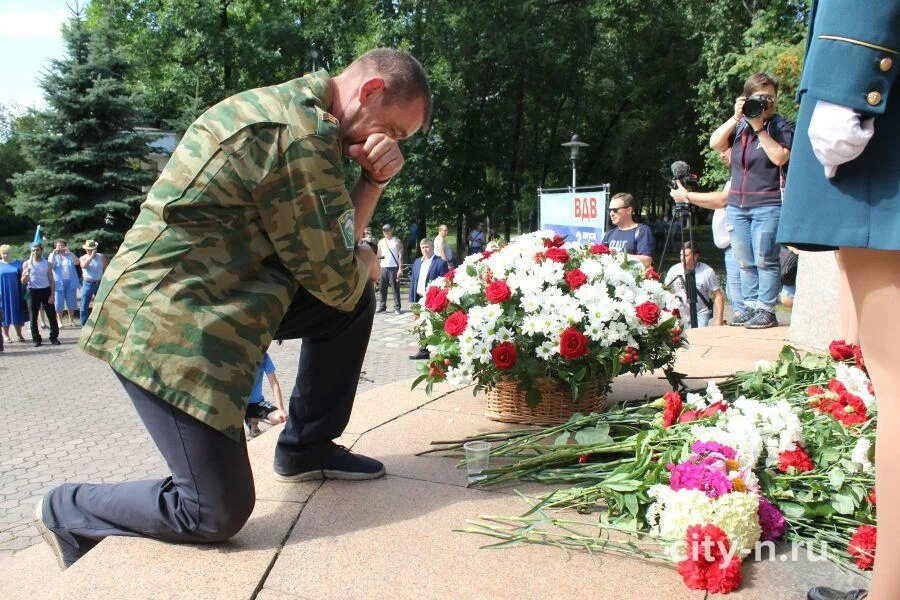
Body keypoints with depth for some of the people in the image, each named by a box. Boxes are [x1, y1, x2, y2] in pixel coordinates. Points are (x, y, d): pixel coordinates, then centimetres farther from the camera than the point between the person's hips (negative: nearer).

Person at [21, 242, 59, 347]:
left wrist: (52, 295, -5)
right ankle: (36, 339, 11)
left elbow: (51, 280, 4)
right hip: (33, 291, 0)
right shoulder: (27, 264, 3)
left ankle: (54, 337, 8)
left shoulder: (47, 263, 5)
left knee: (51, 315, -1)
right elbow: (23, 281, 2)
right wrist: (26, 273, -19)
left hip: (46, 291, 0)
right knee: (33, 317, 2)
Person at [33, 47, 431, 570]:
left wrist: (374, 179, -3)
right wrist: (364, 264, 6)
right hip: (166, 324, -10)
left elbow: (332, 243, 13)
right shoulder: (300, 135, -21)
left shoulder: (288, 112, 13)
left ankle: (307, 448, 21)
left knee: (357, 299, 11)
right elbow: (332, 278, -16)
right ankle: (68, 512, 18)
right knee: (219, 512, -7)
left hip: (210, 297, 10)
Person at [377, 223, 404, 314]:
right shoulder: (381, 242, 15)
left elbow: (400, 255, -4)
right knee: (382, 288, 5)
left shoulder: (397, 241, 2)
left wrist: (400, 268, -13)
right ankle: (382, 306, 14)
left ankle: (397, 307, -3)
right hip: (383, 268, 5)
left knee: (395, 288, -5)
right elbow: (378, 255, 17)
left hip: (393, 267, -4)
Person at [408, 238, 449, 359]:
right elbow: (413, 281, 16)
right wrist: (411, 299, 10)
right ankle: (424, 351, 19)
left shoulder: (440, 263, -6)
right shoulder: (417, 262, 14)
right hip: (419, 299, 6)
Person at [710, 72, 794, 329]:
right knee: (745, 263, 7)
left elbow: (780, 157, -14)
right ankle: (750, 307, 14)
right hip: (737, 204, 5)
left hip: (768, 205, -5)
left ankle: (766, 310, 0)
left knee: (765, 260, -6)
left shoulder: (782, 126, 1)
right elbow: (715, 143, -1)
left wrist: (759, 127, -12)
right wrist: (736, 117, -7)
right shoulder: (738, 125, 13)